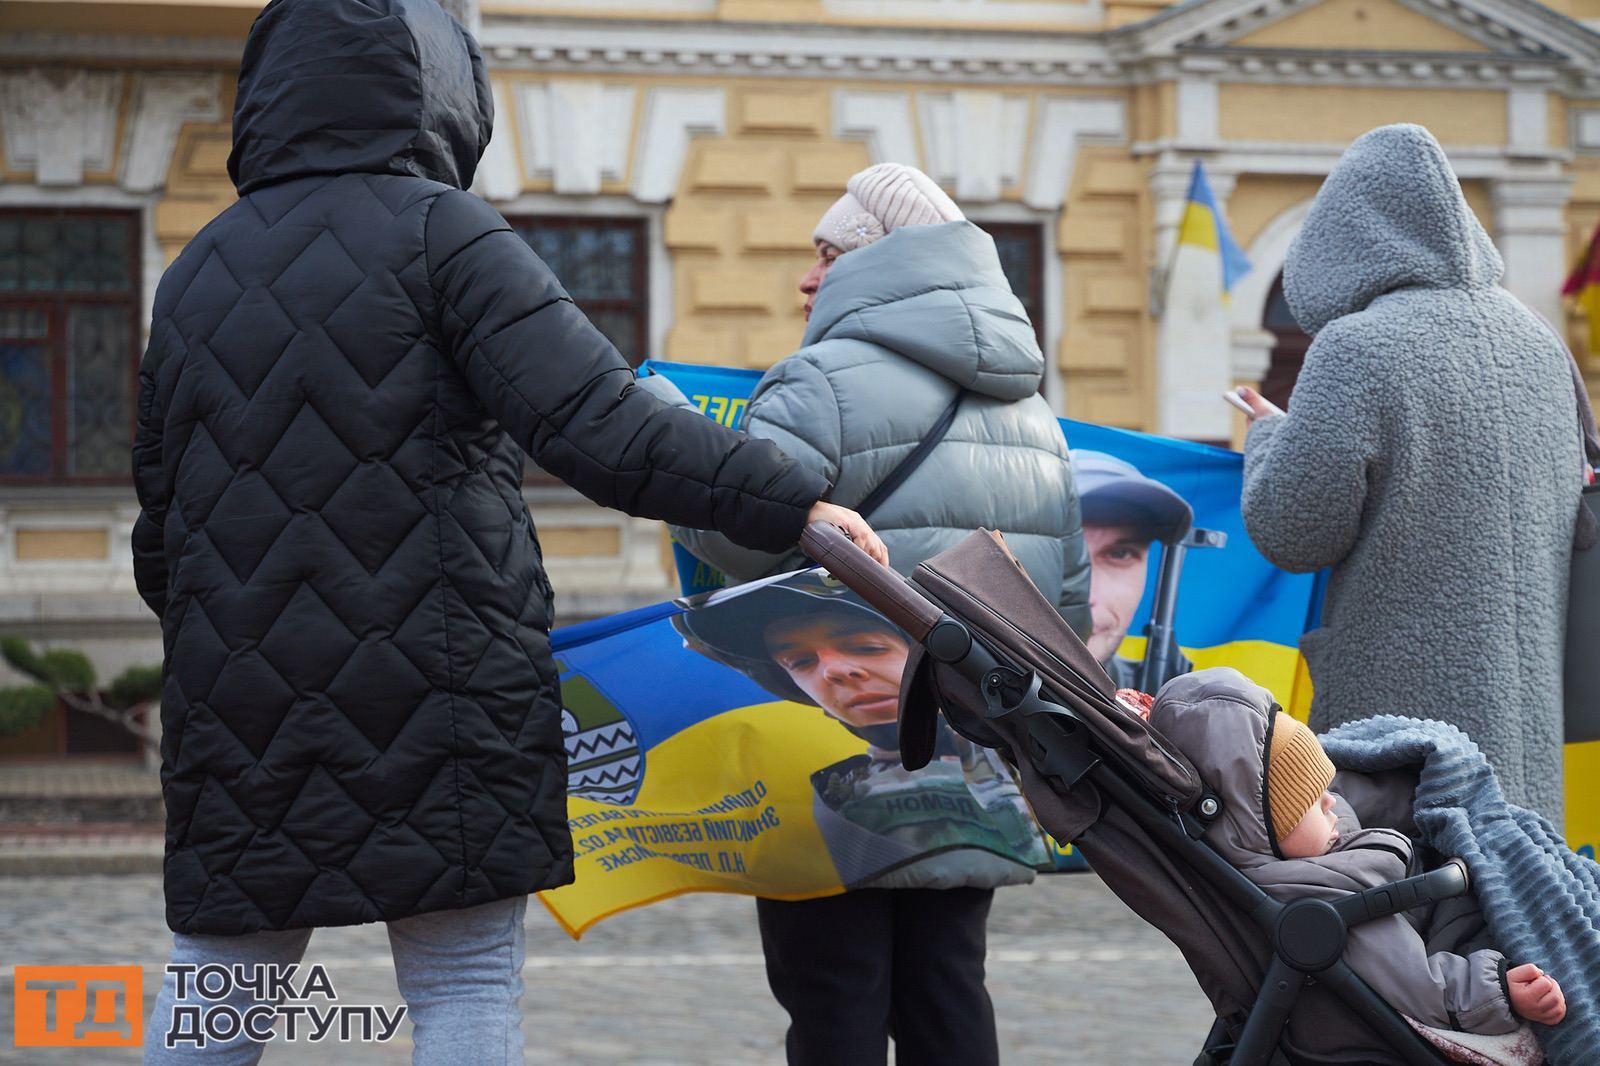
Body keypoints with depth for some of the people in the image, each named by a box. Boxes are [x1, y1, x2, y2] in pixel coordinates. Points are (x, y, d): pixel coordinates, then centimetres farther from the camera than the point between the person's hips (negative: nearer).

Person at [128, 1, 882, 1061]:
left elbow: (161, 540, 18)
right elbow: (596, 426, -17)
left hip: (237, 700, 5)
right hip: (443, 689, -5)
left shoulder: (194, 276, 15)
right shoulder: (441, 233, -3)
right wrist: (794, 501, -16)